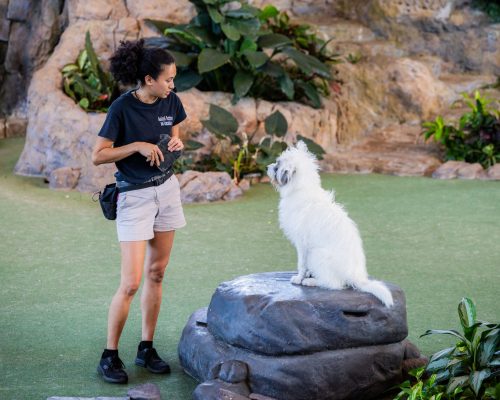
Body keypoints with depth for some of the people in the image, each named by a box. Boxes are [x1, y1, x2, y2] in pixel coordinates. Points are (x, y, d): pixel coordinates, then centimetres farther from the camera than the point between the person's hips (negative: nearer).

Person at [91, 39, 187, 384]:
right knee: (131, 283, -8)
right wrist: (138, 146, -23)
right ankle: (110, 355, 7)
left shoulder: (170, 101, -2)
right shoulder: (123, 108, -18)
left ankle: (147, 348, 21)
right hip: (135, 196, -6)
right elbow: (98, 156, -14)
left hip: (167, 189, 6)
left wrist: (177, 143, -6)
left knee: (156, 273, 10)